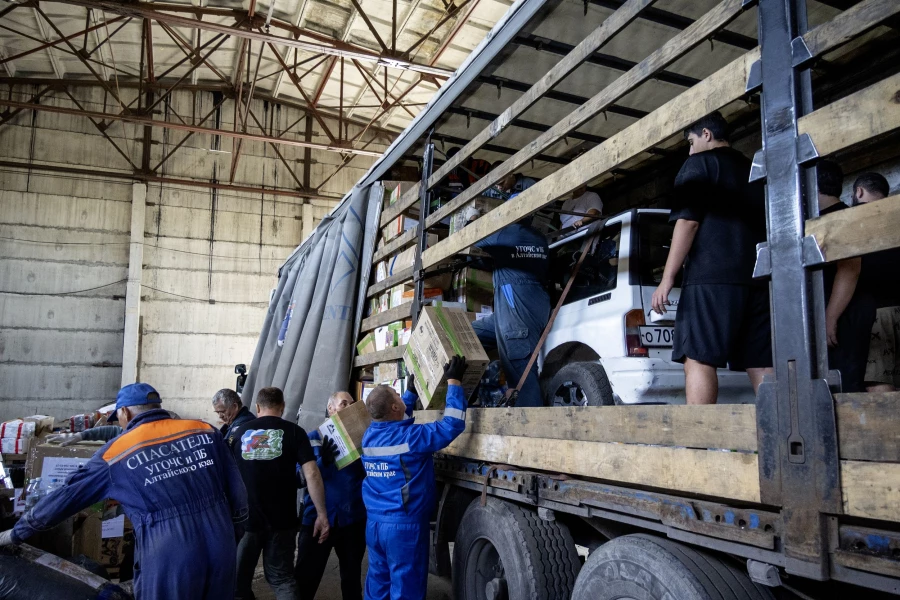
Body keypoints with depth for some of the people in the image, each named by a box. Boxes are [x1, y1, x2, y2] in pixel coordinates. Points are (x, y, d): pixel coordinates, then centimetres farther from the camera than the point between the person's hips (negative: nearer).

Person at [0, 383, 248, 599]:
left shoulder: (116, 453, 0)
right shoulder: (205, 431, 4)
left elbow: (63, 498, 12)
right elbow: (237, 494, 6)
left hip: (168, 560, -3)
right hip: (221, 549, 3)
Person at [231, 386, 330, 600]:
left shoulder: (240, 432, 6)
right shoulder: (294, 431, -2)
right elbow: (311, 474, -11)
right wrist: (322, 514, -7)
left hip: (244, 518, 2)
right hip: (281, 519, -1)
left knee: (238, 578, 18)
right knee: (282, 577, 11)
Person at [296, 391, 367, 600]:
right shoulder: (314, 437, 2)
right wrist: (322, 462, -26)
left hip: (353, 518, 2)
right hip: (318, 517, -1)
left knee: (352, 575, 16)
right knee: (306, 578, 3)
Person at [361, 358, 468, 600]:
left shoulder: (369, 436, 4)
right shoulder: (410, 437, -18)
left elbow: (395, 422, 25)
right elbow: (452, 424, -17)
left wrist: (412, 391, 31)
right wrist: (453, 381, -9)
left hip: (373, 522, 7)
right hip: (404, 525, -7)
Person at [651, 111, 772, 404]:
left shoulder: (700, 163, 5)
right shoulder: (753, 170, 26)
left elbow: (688, 221, -7)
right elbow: (768, 226, 28)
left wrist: (667, 278, -9)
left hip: (711, 276, -7)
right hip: (758, 278, 7)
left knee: (698, 358, -11)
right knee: (760, 365, 5)